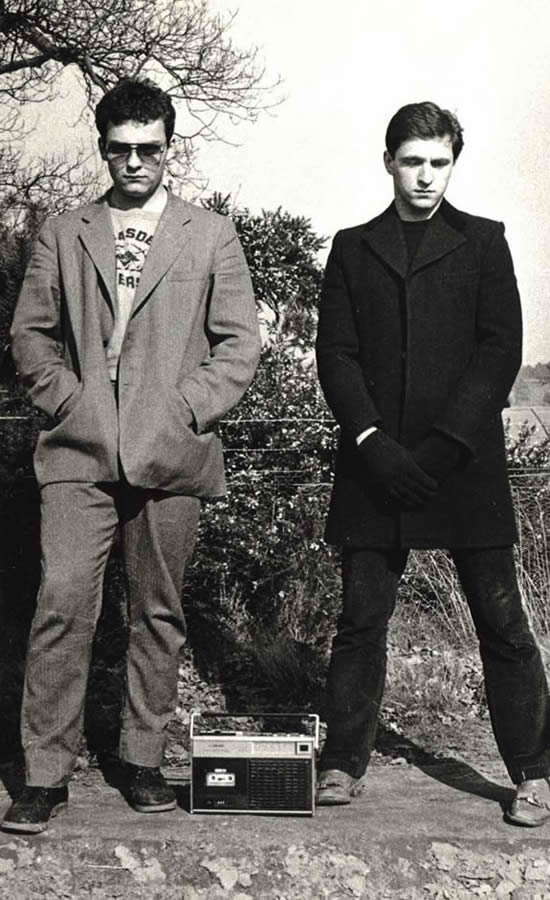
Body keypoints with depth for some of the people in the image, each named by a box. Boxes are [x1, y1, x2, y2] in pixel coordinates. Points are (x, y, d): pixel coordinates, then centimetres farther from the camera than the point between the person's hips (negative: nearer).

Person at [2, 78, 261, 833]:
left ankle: (143, 758, 20)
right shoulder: (63, 235, 13)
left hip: (170, 455, 0)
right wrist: (68, 399, -3)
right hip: (79, 452, 0)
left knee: (158, 612, 6)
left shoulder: (211, 236, 10)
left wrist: (184, 410, -6)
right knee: (63, 602, -9)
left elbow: (239, 345, 5)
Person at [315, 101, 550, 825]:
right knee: (361, 620, 4)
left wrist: (442, 448, -10)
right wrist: (372, 442, -9)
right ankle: (343, 763, 14)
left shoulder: (482, 242, 10)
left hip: (464, 464, -1)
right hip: (375, 464, 2)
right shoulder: (353, 248, 14)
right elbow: (335, 355, 6)